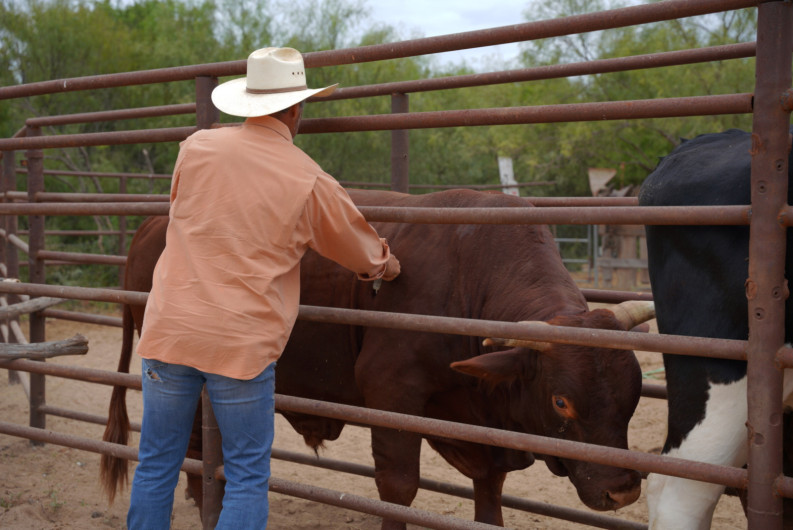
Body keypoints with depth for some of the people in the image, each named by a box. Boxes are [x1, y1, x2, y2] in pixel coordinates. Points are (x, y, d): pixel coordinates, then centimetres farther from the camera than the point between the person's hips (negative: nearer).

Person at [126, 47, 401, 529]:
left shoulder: (196, 148, 4)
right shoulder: (312, 183, -4)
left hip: (169, 331, 3)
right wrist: (389, 266, 36)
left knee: (157, 466, 16)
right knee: (248, 480, 9)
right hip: (243, 344, -3)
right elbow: (367, 255, 12)